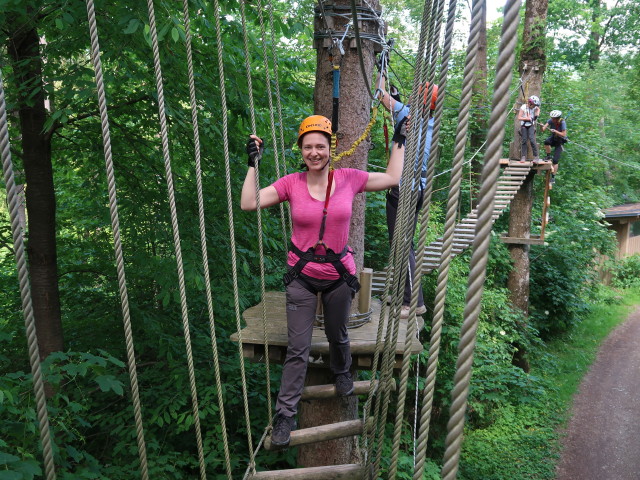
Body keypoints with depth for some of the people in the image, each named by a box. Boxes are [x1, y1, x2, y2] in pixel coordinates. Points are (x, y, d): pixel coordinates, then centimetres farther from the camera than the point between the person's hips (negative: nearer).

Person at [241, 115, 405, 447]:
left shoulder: (349, 179, -6)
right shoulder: (291, 184, -8)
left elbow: (392, 179, 5)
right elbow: (248, 204, -13)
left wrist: (399, 142, 8)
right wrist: (253, 164, -14)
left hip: (339, 275, 1)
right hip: (302, 276, -1)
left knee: (337, 336, 23)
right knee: (297, 349, 2)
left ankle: (341, 372, 56)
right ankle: (285, 413, 15)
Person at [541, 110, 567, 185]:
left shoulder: (562, 123, -24)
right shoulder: (551, 120, -16)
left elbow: (564, 134, -25)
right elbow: (543, 129, -24)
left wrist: (555, 131, -38)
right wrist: (542, 127, -47)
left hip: (560, 141, -3)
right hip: (553, 138, 3)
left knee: (555, 160, -11)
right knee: (546, 142, -36)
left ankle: (553, 178, -4)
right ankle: (548, 157, -10)